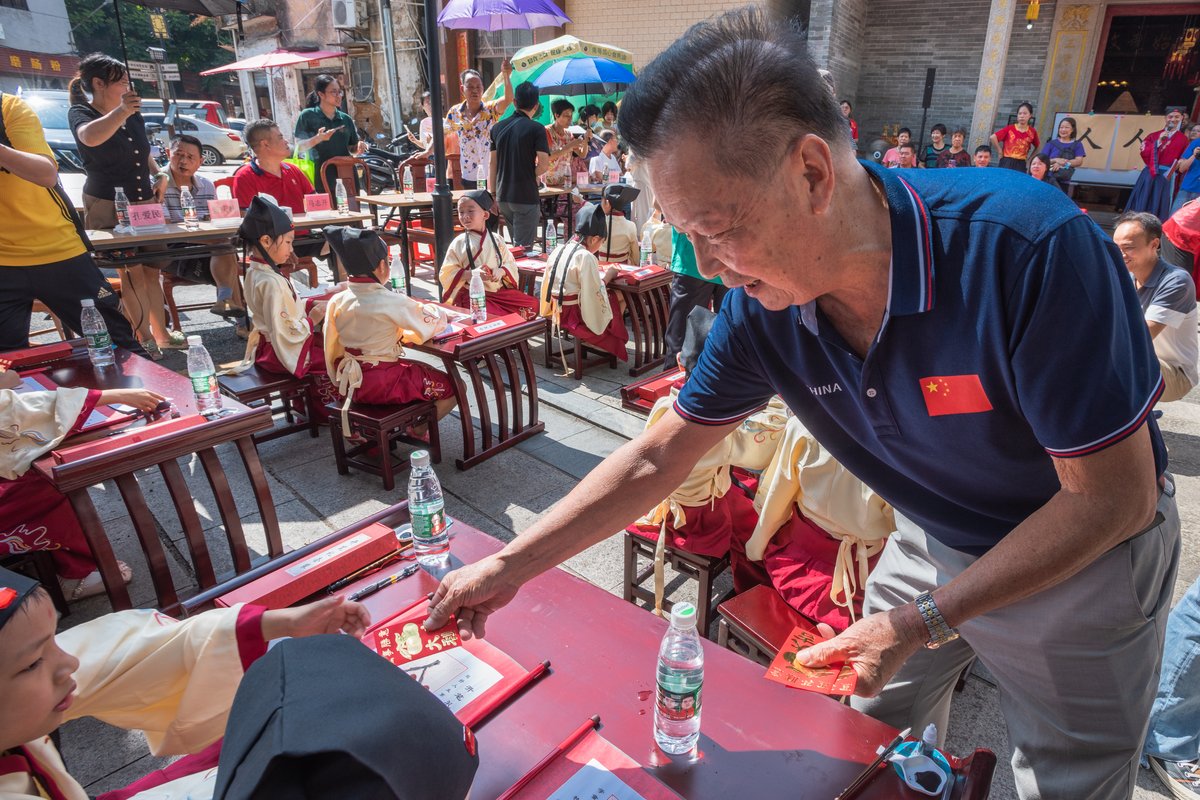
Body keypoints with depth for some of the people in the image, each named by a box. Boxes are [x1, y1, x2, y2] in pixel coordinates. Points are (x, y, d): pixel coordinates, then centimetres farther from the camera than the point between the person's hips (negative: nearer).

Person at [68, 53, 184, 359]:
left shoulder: (134, 115, 11)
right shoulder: (80, 113, -8)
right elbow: (90, 137, -33)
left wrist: (159, 175, 7)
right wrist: (120, 111, -46)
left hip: (145, 203, 6)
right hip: (107, 207, -6)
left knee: (151, 271, 7)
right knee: (133, 274, -5)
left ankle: (161, 334, 15)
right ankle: (146, 340, 2)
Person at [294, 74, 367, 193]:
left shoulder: (346, 119, 13)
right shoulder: (307, 116, 1)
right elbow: (299, 147, -3)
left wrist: (360, 147, -4)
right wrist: (318, 139, -20)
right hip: (322, 177, -4)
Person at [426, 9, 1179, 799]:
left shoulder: (1029, 249, -36)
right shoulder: (762, 306, -21)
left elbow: (1115, 497, -26)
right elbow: (658, 456, -12)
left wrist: (917, 624, -26)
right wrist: (507, 567, -13)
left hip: (1089, 552, -3)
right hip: (936, 541, 4)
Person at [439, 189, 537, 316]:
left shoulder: (497, 240, 6)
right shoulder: (459, 244, -3)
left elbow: (510, 263, 10)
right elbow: (448, 273, -6)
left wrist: (501, 271, -13)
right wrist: (471, 274, -21)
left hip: (499, 291, 5)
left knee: (533, 304, -3)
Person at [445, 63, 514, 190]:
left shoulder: (491, 110, -8)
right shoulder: (454, 112, 2)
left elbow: (508, 98, -27)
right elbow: (442, 134, 17)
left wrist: (506, 75, -43)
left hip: (490, 175, -3)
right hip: (468, 176, 3)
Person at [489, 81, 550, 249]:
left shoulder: (498, 128, 8)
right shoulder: (536, 129, -8)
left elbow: (493, 164, 10)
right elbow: (544, 165, -15)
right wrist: (530, 174, 5)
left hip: (503, 197, 6)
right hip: (526, 197, -6)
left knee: (516, 245, 20)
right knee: (524, 248, -2)